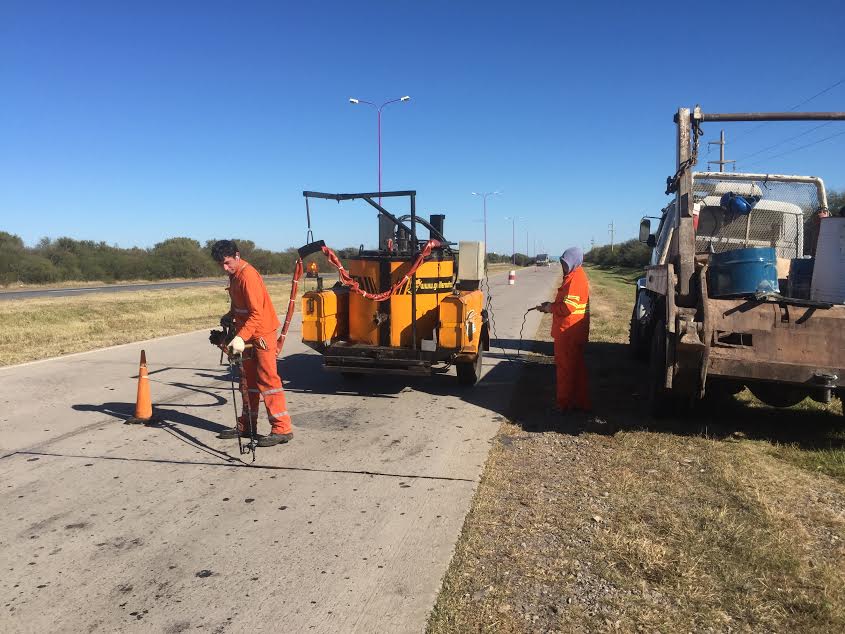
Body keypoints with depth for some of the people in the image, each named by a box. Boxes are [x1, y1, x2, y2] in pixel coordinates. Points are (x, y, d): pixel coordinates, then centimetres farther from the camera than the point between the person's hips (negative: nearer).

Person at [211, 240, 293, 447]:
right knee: (249, 380, 14)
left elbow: (257, 313, -26)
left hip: (262, 333, -9)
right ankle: (246, 426, 23)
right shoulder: (234, 275, 9)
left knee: (267, 379, -10)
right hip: (249, 334, 9)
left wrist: (241, 337, -34)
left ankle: (282, 429, -7)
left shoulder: (248, 276, -20)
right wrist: (231, 315, 6)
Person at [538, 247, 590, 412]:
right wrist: (551, 305, 9)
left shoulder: (575, 279, -18)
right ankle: (580, 402, 24)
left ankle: (564, 403, 7)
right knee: (577, 366, 15)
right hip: (575, 331, 10)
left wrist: (551, 308, -8)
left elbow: (568, 306, -23)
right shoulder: (577, 276, 15)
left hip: (568, 331, -10)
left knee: (565, 367, -2)